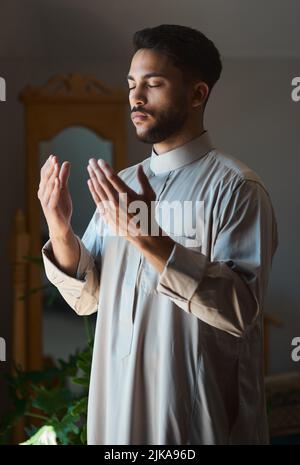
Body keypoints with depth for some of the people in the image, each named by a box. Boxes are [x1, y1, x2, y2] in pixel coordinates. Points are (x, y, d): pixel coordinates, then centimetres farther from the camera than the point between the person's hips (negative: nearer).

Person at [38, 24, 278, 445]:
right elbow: (87, 298, 7)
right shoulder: (121, 185, 7)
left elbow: (241, 310, -21)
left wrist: (149, 239, -28)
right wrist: (60, 232, -11)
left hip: (196, 413, -6)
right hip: (117, 402, 6)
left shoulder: (235, 186, -12)